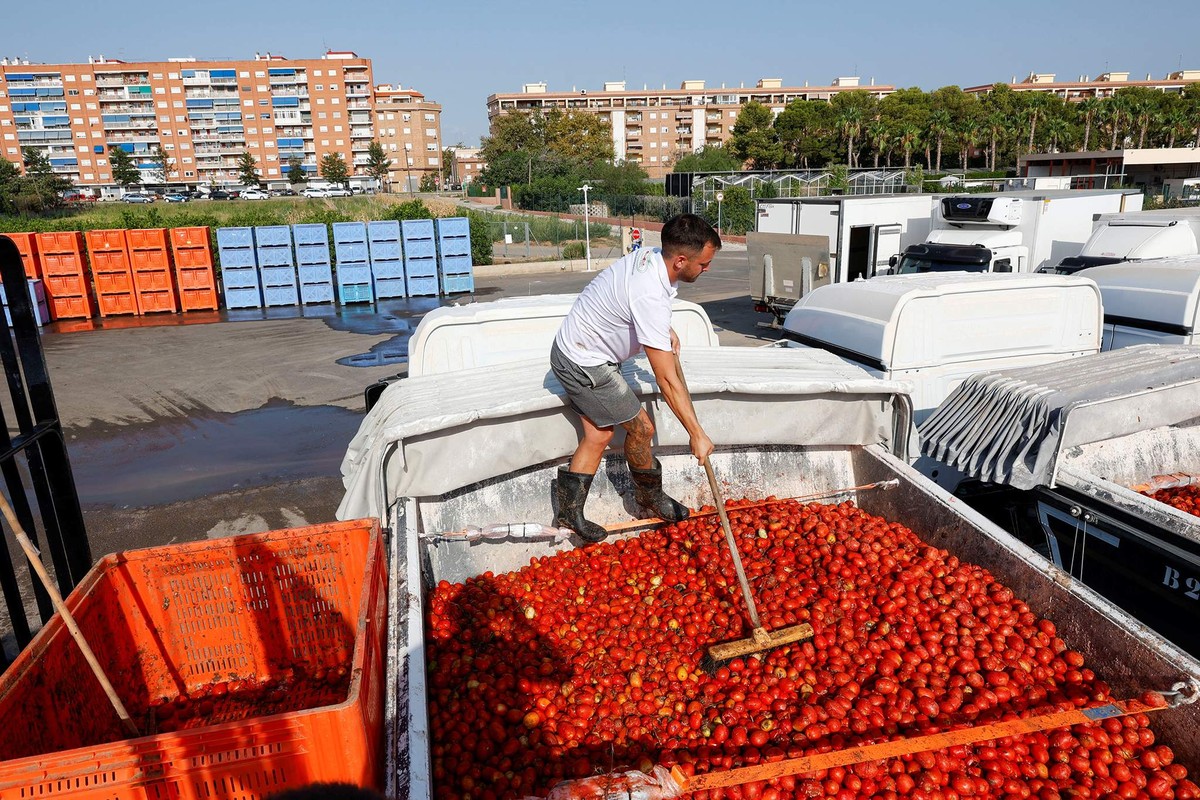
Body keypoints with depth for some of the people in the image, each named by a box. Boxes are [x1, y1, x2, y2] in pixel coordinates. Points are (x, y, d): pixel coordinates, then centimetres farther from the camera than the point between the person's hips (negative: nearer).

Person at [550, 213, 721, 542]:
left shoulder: (648, 255, -4)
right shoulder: (650, 297, -32)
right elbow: (667, 380, -29)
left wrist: (666, 330, 10)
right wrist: (697, 434, -23)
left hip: (571, 351, 9)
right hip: (584, 365, -9)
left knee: (599, 433, 10)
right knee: (641, 429, 3)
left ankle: (569, 512, 16)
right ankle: (651, 501, 25)